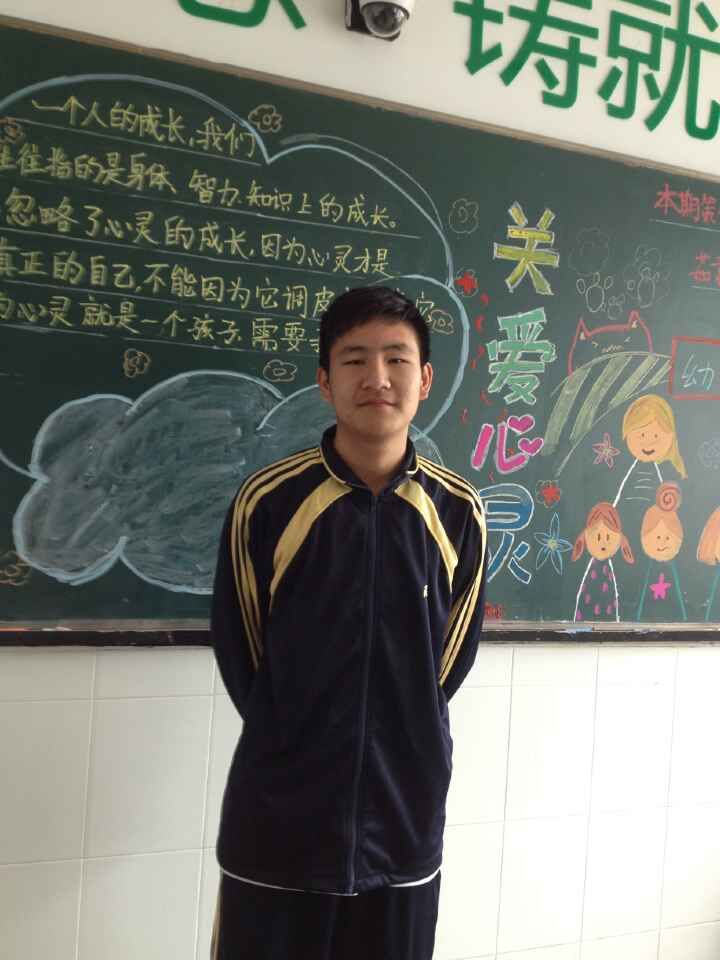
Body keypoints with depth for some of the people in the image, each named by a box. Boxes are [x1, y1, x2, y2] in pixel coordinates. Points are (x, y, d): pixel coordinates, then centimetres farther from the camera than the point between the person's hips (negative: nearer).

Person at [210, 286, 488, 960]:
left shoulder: (459, 513, -3)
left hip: (404, 822, 2)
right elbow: (240, 653, 1)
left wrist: (399, 741, 7)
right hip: (277, 821, -2)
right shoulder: (266, 501, -10)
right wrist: (293, 744, 6)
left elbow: (453, 656, 8)